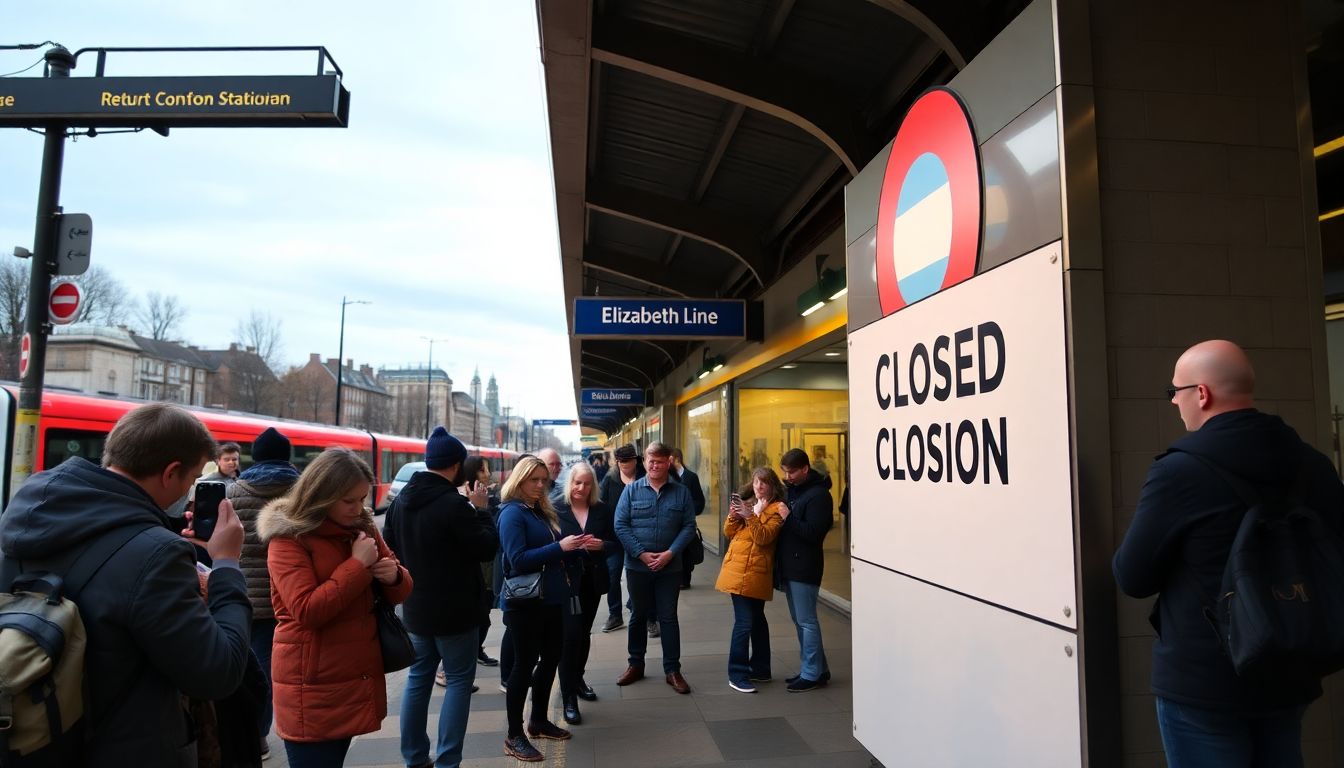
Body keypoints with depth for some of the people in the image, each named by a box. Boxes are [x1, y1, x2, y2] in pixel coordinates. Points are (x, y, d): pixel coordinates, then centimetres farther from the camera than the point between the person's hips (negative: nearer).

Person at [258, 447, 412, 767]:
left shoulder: (363, 528, 8)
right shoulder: (288, 539, -11)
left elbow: (400, 591, 12)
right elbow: (307, 611, -21)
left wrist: (394, 575, -11)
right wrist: (357, 565, -19)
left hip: (357, 680, 6)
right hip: (313, 688, -6)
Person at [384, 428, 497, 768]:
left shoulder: (402, 499, 4)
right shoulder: (455, 504, -22)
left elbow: (389, 546, 14)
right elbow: (487, 549, -15)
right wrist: (481, 509, -6)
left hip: (415, 607, 7)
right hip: (454, 610, -7)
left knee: (418, 678, 16)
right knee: (459, 680, 4)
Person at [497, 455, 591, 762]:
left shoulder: (542, 511, 11)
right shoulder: (512, 513, -14)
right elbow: (518, 559, -23)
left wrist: (574, 547, 0)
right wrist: (559, 547, -24)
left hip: (550, 598, 8)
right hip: (524, 602, -8)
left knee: (551, 658, 16)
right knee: (525, 664, 0)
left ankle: (538, 721, 33)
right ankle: (514, 737, 12)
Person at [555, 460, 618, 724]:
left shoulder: (602, 510, 3)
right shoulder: (556, 509, -7)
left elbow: (615, 542, 5)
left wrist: (601, 545, -15)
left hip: (593, 580, 4)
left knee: (584, 632, 17)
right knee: (571, 634, -9)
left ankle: (577, 679, 38)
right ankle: (569, 697, -1)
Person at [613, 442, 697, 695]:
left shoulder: (681, 492, -1)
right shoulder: (631, 490, -3)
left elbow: (689, 526, -3)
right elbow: (620, 525, -7)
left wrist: (670, 553, -14)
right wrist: (641, 554, -14)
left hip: (670, 567, 0)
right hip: (637, 566, 0)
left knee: (668, 617, 7)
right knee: (638, 616, 14)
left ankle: (673, 670, 16)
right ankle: (636, 665, 28)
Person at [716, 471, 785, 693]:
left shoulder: (777, 509, -2)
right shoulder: (748, 504, 16)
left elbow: (764, 537, -15)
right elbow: (729, 533, 13)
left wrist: (750, 516, -25)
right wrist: (733, 517, -5)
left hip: (757, 573, -3)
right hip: (738, 571, 3)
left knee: (754, 619, 2)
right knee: (745, 621, 1)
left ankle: (759, 670, 15)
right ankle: (737, 675, 2)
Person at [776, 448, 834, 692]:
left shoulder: (818, 494, -14)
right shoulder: (791, 489, 13)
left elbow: (814, 533, -20)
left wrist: (789, 518, -22)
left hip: (804, 567, -9)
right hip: (789, 565, 9)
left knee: (806, 621, -2)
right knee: (799, 620, 15)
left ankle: (812, 674, 8)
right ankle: (818, 669, 26)